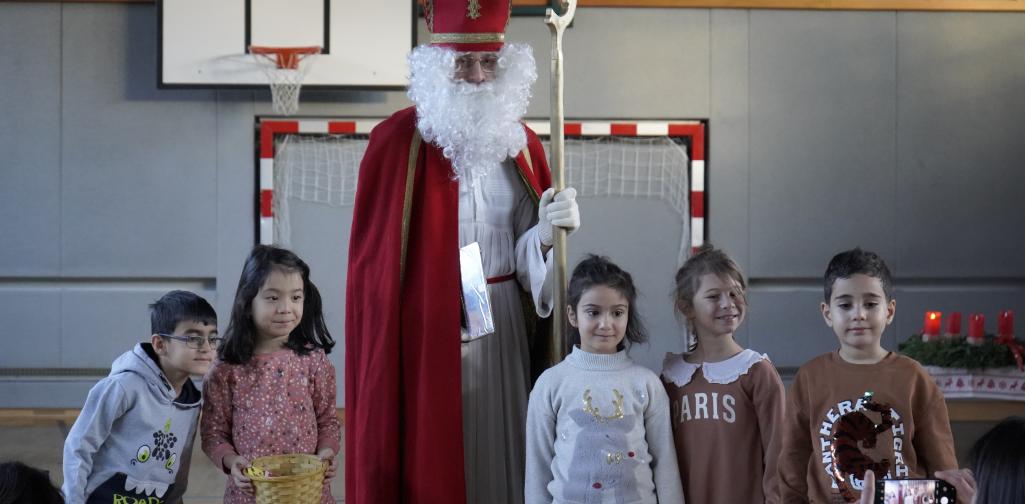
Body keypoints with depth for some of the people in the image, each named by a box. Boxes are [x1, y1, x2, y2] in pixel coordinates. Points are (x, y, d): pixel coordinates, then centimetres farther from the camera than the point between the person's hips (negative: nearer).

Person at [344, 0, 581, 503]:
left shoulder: (521, 143, 8)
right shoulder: (396, 142, -6)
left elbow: (532, 260, 7)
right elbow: (374, 262, -5)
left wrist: (547, 232, -14)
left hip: (506, 332, 4)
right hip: (424, 334, -4)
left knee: (503, 459, 7)